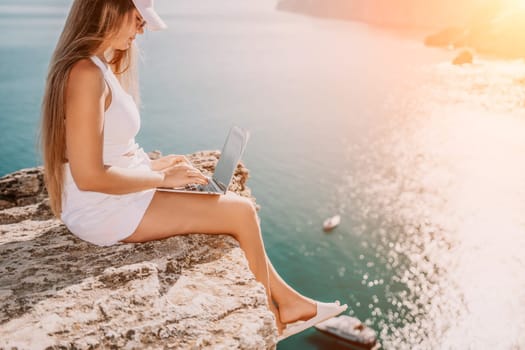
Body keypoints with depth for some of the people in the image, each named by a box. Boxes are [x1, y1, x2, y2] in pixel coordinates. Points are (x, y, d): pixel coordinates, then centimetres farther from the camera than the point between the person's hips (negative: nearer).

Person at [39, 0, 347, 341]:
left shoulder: (100, 67, 10)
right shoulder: (86, 74, -22)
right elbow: (89, 176, -24)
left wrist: (153, 165, 8)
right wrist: (162, 177, -15)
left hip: (120, 195, 10)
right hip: (105, 209, -10)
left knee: (237, 205, 10)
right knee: (242, 212, -8)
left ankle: (286, 300, 21)